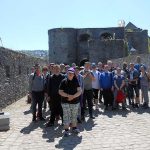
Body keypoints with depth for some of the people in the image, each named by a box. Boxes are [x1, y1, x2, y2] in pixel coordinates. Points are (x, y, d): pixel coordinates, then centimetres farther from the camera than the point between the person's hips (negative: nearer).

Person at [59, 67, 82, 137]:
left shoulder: (76, 81, 3)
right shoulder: (64, 81, -3)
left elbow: (80, 91, -2)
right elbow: (60, 92, -5)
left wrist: (73, 96, -14)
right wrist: (68, 95, -16)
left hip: (75, 102, 3)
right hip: (66, 102, -3)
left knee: (74, 116, 13)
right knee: (66, 116, -4)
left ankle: (74, 128, 29)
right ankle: (66, 130, 5)